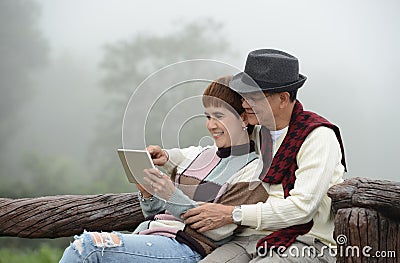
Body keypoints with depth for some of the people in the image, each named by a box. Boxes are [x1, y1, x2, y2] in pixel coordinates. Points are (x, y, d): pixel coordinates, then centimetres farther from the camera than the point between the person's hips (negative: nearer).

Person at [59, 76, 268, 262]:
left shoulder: (254, 169, 0)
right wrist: (147, 195, -2)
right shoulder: (198, 156, 20)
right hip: (149, 234, 7)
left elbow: (217, 232, -9)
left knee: (88, 246, -23)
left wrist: (172, 196, -17)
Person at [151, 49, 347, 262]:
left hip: (306, 244, -6)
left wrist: (231, 214, -15)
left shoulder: (318, 136, -7)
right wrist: (167, 156, 13)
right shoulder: (258, 133, 15)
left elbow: (301, 208, -16)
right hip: (251, 237, 6)